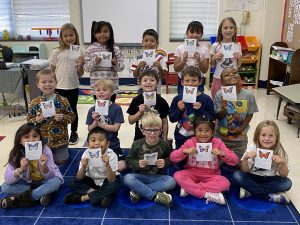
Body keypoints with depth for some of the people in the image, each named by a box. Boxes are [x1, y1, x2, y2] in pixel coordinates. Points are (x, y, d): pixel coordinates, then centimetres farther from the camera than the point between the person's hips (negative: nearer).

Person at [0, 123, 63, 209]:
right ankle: (44, 193, -18)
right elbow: (7, 179, -22)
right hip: (27, 182, 2)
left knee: (56, 181, -32)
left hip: (44, 181, -2)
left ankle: (17, 199, -21)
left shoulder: (45, 150, -22)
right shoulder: (16, 154, -17)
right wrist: (20, 169, -39)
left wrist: (44, 166, -44)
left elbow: (50, 177, -23)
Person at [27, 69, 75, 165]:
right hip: (43, 140, 1)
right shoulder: (35, 103, -6)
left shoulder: (63, 101, -8)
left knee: (61, 161, 10)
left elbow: (71, 116, -3)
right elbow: (29, 119, 2)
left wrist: (63, 118, -22)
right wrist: (36, 121, -18)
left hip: (60, 140, -1)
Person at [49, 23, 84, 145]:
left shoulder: (79, 53, 0)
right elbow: (51, 71, 2)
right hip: (58, 87, -1)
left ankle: (74, 133, 29)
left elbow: (80, 75, 2)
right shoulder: (56, 52, -3)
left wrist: (80, 65, -16)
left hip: (73, 87, 1)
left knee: (73, 110, 14)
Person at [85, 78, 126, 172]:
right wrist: (95, 121, -19)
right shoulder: (92, 110, 0)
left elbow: (115, 128, -12)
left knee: (121, 167, -14)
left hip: (113, 145, -1)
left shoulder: (116, 108, -6)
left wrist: (99, 124, -14)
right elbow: (90, 129, 0)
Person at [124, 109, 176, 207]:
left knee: (171, 182, -28)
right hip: (140, 176, -1)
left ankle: (138, 190, -24)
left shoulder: (164, 145, -5)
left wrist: (165, 162, -16)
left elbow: (170, 159, 7)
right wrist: (137, 163, -22)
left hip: (157, 177, 1)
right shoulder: (137, 144, -7)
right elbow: (129, 161, -1)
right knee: (127, 179, -31)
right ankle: (156, 196, -26)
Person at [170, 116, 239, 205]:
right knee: (178, 176, -28)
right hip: (192, 173, 0)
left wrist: (222, 153, -27)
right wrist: (184, 151, -26)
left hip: (211, 176, 0)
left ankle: (189, 189, -23)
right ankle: (208, 194, -26)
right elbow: (172, 158, -9)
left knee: (225, 183, -29)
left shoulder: (217, 143, -6)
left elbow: (235, 161, -9)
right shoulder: (190, 142, -6)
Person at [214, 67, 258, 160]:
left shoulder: (248, 95, -15)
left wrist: (241, 129, -14)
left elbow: (250, 114, -4)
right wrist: (223, 110, -32)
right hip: (221, 137, 0)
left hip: (240, 139, 1)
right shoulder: (220, 95, -17)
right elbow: (218, 117, -12)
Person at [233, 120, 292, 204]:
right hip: (253, 177, 0)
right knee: (237, 176, -27)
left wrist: (282, 163, -31)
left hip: (270, 179, 1)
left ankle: (250, 190, -22)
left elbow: (284, 175, -11)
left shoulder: (279, 151, -13)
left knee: (287, 183, -25)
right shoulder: (252, 148, -15)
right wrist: (245, 158, -34)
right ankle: (270, 196, -22)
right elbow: (244, 171, -14)